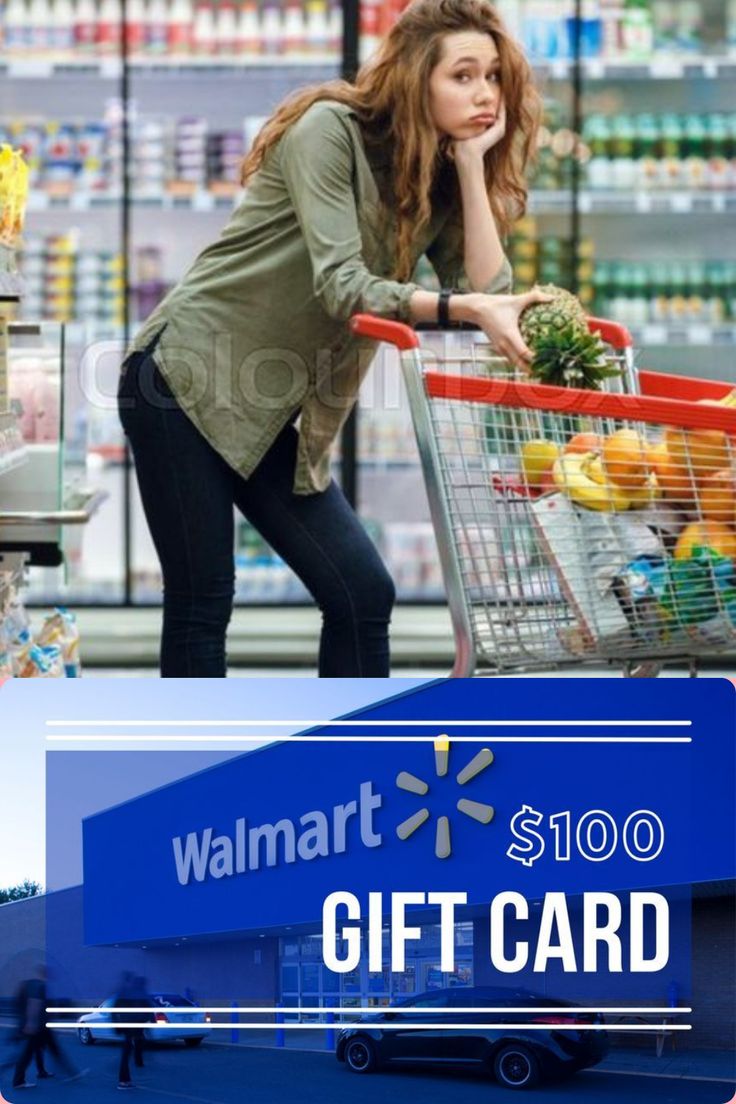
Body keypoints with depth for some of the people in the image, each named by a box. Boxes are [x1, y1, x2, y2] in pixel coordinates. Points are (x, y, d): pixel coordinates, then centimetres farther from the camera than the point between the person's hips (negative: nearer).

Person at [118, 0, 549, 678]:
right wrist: (464, 309, -37)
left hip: (268, 418, 8)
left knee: (363, 595, 1)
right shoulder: (331, 129, -15)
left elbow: (488, 295, -9)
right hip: (185, 382, -7)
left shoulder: (441, 185, 5)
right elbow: (341, 286, -26)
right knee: (201, 605, -6)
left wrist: (473, 165, -11)